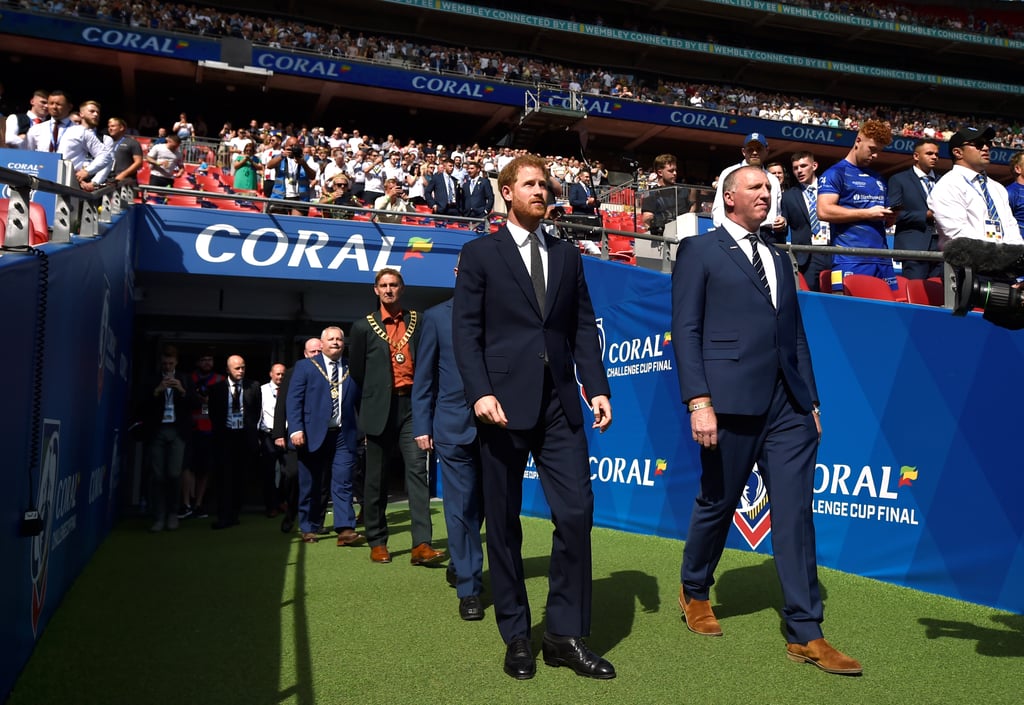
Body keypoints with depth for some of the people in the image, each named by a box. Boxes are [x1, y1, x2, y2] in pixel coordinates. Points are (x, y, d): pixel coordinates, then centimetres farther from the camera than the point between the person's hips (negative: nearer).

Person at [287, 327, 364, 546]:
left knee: (343, 483, -6)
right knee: (312, 486, 7)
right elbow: (294, 400, -1)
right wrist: (296, 429, -12)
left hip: (343, 436, 1)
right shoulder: (304, 366, 6)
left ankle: (345, 529, -9)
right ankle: (309, 528, 20)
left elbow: (360, 402, 9)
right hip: (313, 435, -1)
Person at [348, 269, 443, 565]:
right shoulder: (363, 326, 8)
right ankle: (377, 543, 17)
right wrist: (373, 399, 12)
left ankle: (421, 544, -14)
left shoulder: (418, 322, 8)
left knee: (417, 470, -11)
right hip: (380, 410, 0)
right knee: (376, 479, 6)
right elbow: (357, 371, 11)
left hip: (411, 406, 0)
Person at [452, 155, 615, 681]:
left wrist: (597, 387, 0)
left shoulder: (568, 256, 16)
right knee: (504, 521, 4)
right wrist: (480, 392, -15)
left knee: (576, 513, -4)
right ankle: (516, 635, 18)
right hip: (504, 401, -3)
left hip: (559, 404, 3)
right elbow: (465, 330, -3)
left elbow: (584, 328, 12)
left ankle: (566, 635, 9)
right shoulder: (480, 253, 5)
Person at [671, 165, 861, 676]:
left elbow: (795, 334, 20)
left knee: (795, 513, 2)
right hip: (731, 401, -5)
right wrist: (699, 401, -15)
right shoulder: (699, 251, 2)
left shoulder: (778, 259, 21)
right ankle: (694, 592, 34)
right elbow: (686, 329, -6)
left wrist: (811, 400, 14)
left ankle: (804, 634, 9)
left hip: (788, 406, 5)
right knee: (717, 504, 9)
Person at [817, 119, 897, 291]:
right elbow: (824, 211, -14)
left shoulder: (878, 178, 23)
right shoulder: (836, 173, 1)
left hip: (882, 258, 7)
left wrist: (889, 217, 6)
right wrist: (867, 214, -11)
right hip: (851, 259, -7)